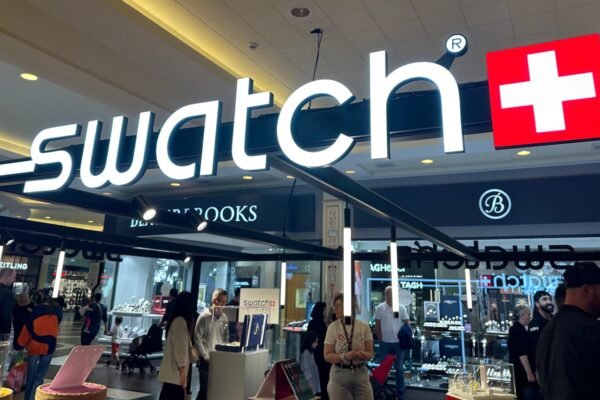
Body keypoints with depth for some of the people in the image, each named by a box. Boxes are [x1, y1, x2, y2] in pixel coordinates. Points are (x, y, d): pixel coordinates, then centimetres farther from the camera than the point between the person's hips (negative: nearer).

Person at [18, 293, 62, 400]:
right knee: (40, 376, 9)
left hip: (35, 345, -1)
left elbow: (28, 328, -1)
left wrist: (22, 344, 8)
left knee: (31, 376, 14)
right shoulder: (57, 310, 2)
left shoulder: (36, 310, -3)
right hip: (49, 346, 1)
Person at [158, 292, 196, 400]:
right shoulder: (180, 321, -16)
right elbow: (179, 347, -19)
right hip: (176, 370, -10)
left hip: (173, 369, 10)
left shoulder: (178, 320, 14)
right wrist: (182, 370, -18)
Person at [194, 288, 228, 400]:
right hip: (206, 359, -4)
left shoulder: (224, 317, 5)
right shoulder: (204, 316, -8)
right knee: (205, 389, 0)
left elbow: (225, 338, 11)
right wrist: (206, 356, -11)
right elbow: (197, 339, -8)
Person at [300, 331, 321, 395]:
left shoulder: (311, 351, 10)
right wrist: (310, 380, -18)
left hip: (313, 379, 9)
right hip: (310, 379, -9)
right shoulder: (306, 352, -19)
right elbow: (306, 367, -20)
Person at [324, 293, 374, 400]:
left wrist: (362, 354, -22)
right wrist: (345, 356, -22)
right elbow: (327, 356, -5)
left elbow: (370, 353, 1)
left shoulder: (364, 326, -1)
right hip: (340, 374, -1)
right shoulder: (333, 327, -4)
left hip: (361, 373, 1)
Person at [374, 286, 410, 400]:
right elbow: (377, 325, 0)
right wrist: (380, 339, -4)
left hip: (398, 342, 1)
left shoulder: (401, 308, -2)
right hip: (385, 343, 0)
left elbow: (406, 324, 3)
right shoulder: (380, 308, -5)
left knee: (399, 368, 10)